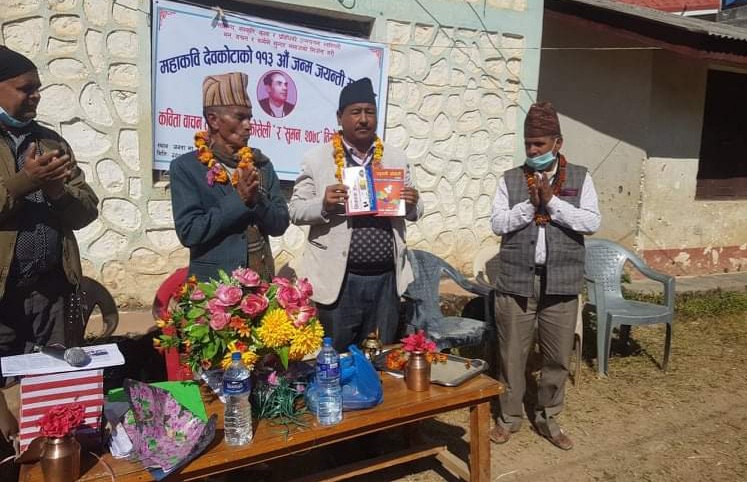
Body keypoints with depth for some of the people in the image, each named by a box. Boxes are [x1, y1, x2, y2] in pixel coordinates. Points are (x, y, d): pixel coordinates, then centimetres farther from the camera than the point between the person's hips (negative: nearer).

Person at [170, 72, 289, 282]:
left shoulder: (261, 163, 3)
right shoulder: (186, 167, -8)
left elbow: (280, 225, 1)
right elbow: (189, 232, -15)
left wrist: (256, 199, -17)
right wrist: (239, 200, -19)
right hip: (213, 283, -4)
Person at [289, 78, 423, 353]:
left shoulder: (396, 158, 9)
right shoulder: (317, 159, -1)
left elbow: (415, 213, 14)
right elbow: (296, 211, 0)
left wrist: (412, 203, -9)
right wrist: (324, 205, -20)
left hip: (386, 278, 3)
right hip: (339, 278, -3)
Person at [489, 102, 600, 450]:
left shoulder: (580, 178, 3)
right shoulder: (510, 179, 3)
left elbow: (592, 223, -7)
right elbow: (497, 224, -4)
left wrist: (552, 202, -16)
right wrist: (530, 205, -16)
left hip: (561, 283, 1)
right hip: (517, 281, 0)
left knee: (557, 357, 11)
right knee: (511, 355, 8)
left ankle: (547, 418, 30)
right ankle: (509, 417, 27)